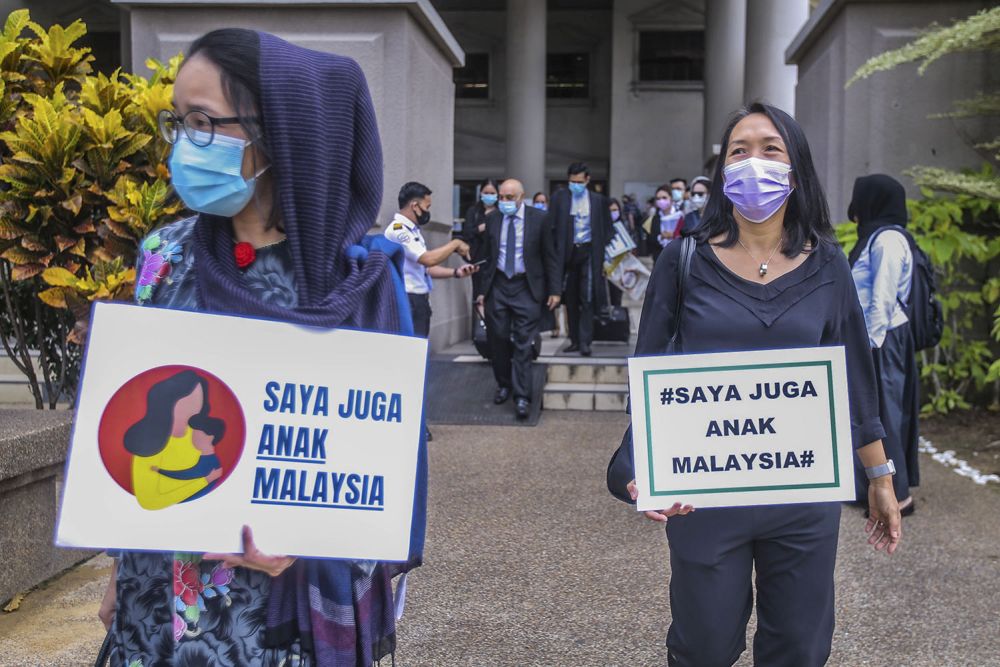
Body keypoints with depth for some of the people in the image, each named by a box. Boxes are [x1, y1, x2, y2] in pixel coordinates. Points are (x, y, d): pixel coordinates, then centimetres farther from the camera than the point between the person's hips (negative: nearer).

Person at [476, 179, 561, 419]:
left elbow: (550, 256, 0)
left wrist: (554, 290, -4)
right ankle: (504, 385, 29)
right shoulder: (492, 219, 5)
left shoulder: (539, 218, -3)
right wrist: (483, 289, 8)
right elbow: (487, 255, 11)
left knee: (522, 344, -5)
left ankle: (522, 397, -1)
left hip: (526, 287, -3)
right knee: (498, 340, 9)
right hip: (497, 285, 3)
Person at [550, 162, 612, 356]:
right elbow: (553, 227, 5)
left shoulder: (598, 200, 6)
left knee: (587, 299, -6)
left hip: (589, 252, -1)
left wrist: (604, 257, 2)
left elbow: (606, 229, 9)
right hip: (568, 252, 1)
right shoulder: (559, 198, 5)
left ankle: (585, 342, -5)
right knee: (571, 300, 6)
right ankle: (574, 340, 15)